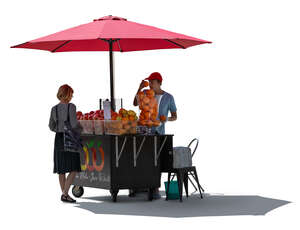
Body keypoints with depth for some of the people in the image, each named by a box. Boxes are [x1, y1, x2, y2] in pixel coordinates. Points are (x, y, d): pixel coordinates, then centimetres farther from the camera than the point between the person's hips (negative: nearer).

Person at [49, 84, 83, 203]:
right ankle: (65, 194, -11)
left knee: (61, 170, 10)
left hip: (59, 139, 6)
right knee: (73, 169, -3)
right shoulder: (71, 106, -11)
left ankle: (64, 194, 16)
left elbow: (51, 126, 10)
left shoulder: (54, 109, 5)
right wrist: (81, 129, 4)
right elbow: (74, 124, -16)